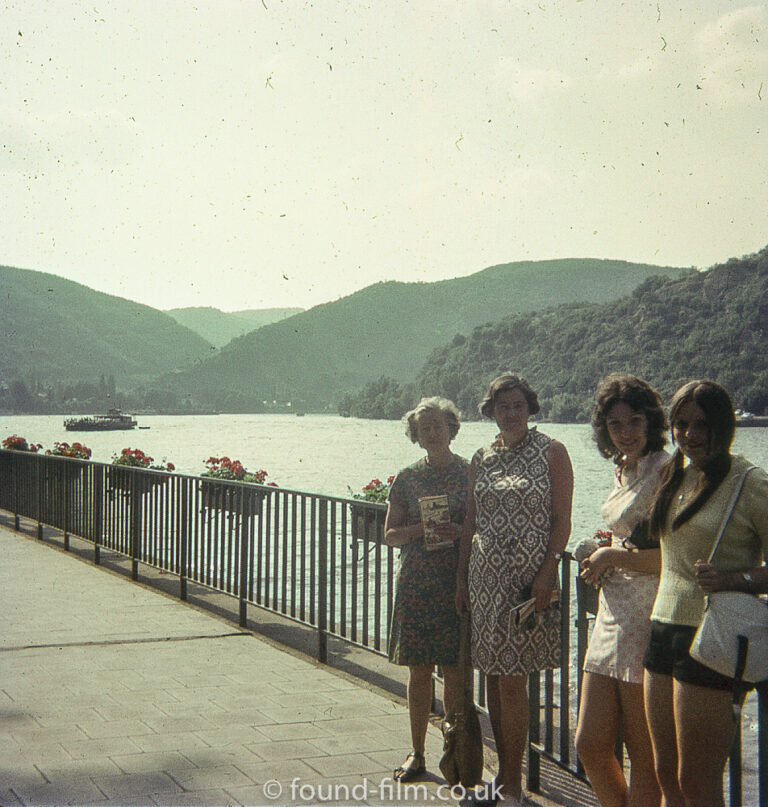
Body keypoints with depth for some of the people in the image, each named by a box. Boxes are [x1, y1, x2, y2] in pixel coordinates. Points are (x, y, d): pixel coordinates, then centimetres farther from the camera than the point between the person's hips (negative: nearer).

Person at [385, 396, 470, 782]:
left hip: (458, 584, -2)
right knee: (418, 670, 5)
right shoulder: (408, 478, 7)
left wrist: (460, 532, -15)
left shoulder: (470, 473, 2)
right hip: (415, 585, 2)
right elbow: (390, 534, 8)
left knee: (454, 671, 0)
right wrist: (419, 530, -11)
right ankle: (417, 754, 16)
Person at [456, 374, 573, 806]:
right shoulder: (482, 458, 12)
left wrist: (547, 572, -15)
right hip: (486, 576, 5)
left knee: (512, 679, -6)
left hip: (529, 576, -5)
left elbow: (562, 519, -6)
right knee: (494, 676, 9)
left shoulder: (552, 452, -2)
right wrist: (462, 577, 11)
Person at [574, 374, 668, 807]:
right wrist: (604, 555, 7)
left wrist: (613, 556, -10)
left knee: (644, 758, 2)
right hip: (613, 615, 9)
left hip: (649, 622, -9)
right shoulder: (623, 470, 15)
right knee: (590, 745, 10)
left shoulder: (665, 470, -12)